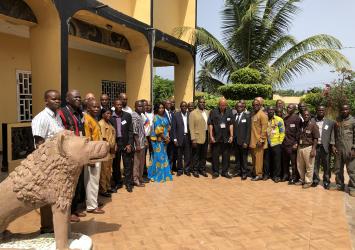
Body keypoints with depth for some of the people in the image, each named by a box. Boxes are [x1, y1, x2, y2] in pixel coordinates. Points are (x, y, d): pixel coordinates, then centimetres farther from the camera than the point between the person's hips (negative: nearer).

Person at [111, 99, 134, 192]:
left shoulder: (127, 116, -1)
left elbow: (130, 131, -1)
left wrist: (129, 144, -7)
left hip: (126, 143, 0)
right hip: (115, 143, 0)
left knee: (128, 164, 4)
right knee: (115, 165, 9)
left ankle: (128, 183, 16)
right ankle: (117, 183, 23)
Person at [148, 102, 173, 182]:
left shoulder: (164, 117, 12)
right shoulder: (156, 117, -11)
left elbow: (167, 128, 12)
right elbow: (158, 130, -17)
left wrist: (168, 137, -3)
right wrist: (165, 138, -12)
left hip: (164, 140, 8)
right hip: (158, 140, -8)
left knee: (164, 157, 12)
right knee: (159, 157, -3)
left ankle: (163, 174, 22)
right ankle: (157, 175, 9)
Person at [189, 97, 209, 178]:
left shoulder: (207, 112, 10)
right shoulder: (193, 113, -6)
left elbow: (209, 124, 12)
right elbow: (191, 127, -10)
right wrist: (193, 139, -14)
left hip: (206, 137, 5)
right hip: (197, 138, -5)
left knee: (204, 155, 13)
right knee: (196, 155, 6)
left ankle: (202, 169, 25)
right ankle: (195, 170, 18)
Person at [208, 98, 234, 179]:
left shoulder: (229, 112, 2)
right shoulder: (213, 112, -3)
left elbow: (231, 124, 2)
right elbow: (210, 124, -2)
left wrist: (231, 136, -2)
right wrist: (211, 136, -7)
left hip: (226, 138, 2)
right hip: (216, 138, -1)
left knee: (226, 156, 8)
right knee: (215, 155, 5)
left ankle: (225, 172, 19)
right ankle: (215, 172, 17)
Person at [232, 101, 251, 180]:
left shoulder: (247, 116, -3)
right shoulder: (233, 116, 8)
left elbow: (248, 130, -7)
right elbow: (232, 128, 7)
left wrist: (246, 142, -12)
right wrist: (232, 139, -2)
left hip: (243, 141, -3)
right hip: (235, 141, 3)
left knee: (244, 158, 4)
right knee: (237, 157, 10)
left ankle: (244, 172, 15)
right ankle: (238, 170, 22)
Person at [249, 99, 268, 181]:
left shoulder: (262, 115, -11)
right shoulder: (253, 114, 12)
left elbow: (264, 129, -15)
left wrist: (261, 140, -18)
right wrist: (250, 140, 13)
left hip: (258, 141, -8)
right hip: (253, 140, 8)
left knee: (258, 158, -2)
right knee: (254, 157, 14)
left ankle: (259, 174, 6)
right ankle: (254, 172, 24)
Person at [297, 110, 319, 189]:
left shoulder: (313, 125, -6)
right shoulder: (301, 124, 10)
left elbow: (316, 138, -9)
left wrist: (313, 149, -15)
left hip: (308, 147, -6)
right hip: (300, 147, 6)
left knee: (309, 166, 2)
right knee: (300, 166, 13)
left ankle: (308, 181, 16)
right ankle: (302, 180, 29)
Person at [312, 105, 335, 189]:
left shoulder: (330, 122, 4)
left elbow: (332, 135, 1)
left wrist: (332, 145, -7)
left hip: (325, 147, 0)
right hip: (315, 146, 0)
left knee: (326, 165, 6)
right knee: (315, 165, 9)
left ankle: (326, 181, 18)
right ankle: (315, 180, 22)